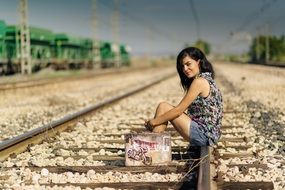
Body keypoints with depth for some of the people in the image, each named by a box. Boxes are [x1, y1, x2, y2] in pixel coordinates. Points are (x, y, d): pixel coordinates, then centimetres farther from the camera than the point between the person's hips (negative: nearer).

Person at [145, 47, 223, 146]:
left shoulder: (199, 81, -14)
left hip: (204, 135, -10)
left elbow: (178, 110, -14)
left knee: (163, 107, -5)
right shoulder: (207, 80, 14)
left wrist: (154, 121, -4)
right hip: (209, 135, 10)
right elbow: (183, 110, 13)